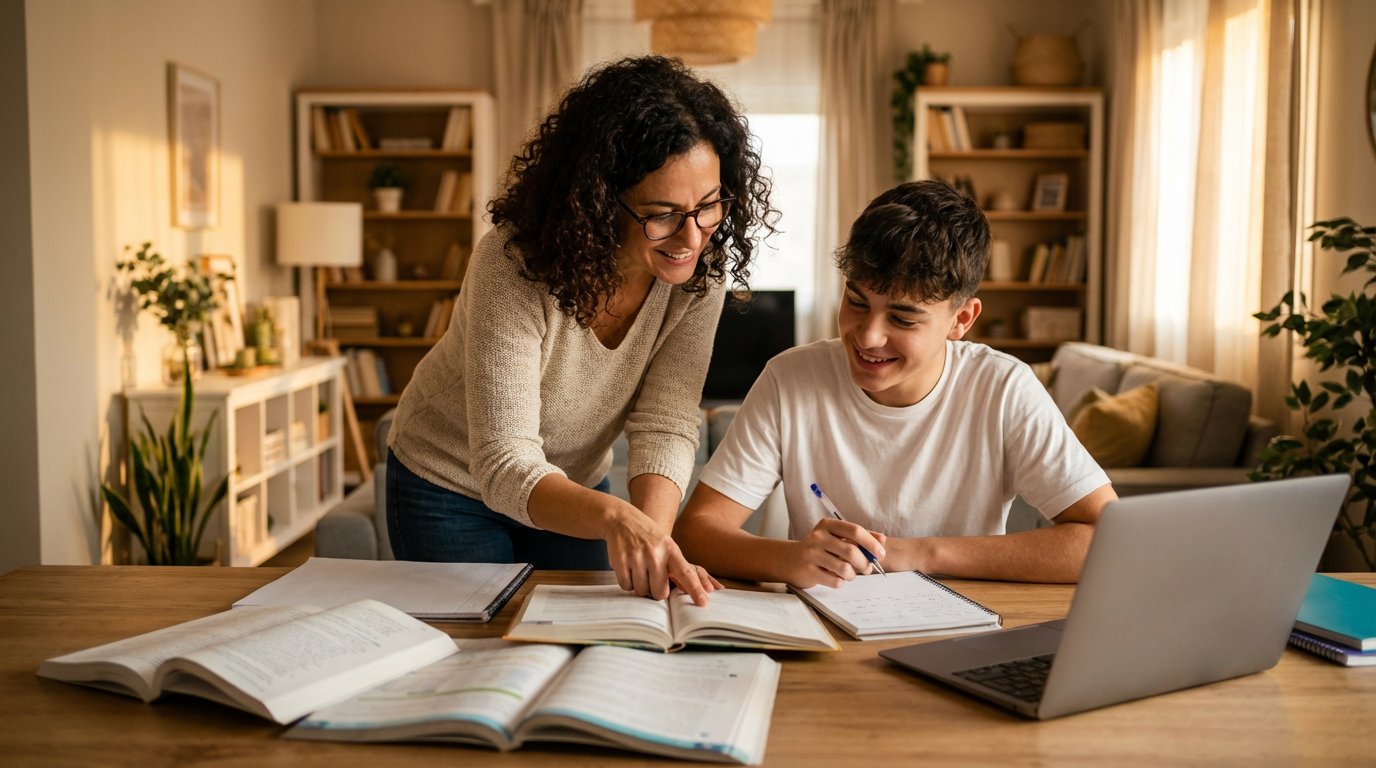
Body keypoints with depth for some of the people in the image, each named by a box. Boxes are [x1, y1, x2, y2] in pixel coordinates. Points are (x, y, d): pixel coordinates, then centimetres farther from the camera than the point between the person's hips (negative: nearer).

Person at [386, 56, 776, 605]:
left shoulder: (701, 270, -21)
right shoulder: (514, 267, -36)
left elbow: (664, 426, -24)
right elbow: (504, 464, -40)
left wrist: (654, 533, -43)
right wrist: (613, 516, -58)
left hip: (575, 487, 4)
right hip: (451, 485, -4)